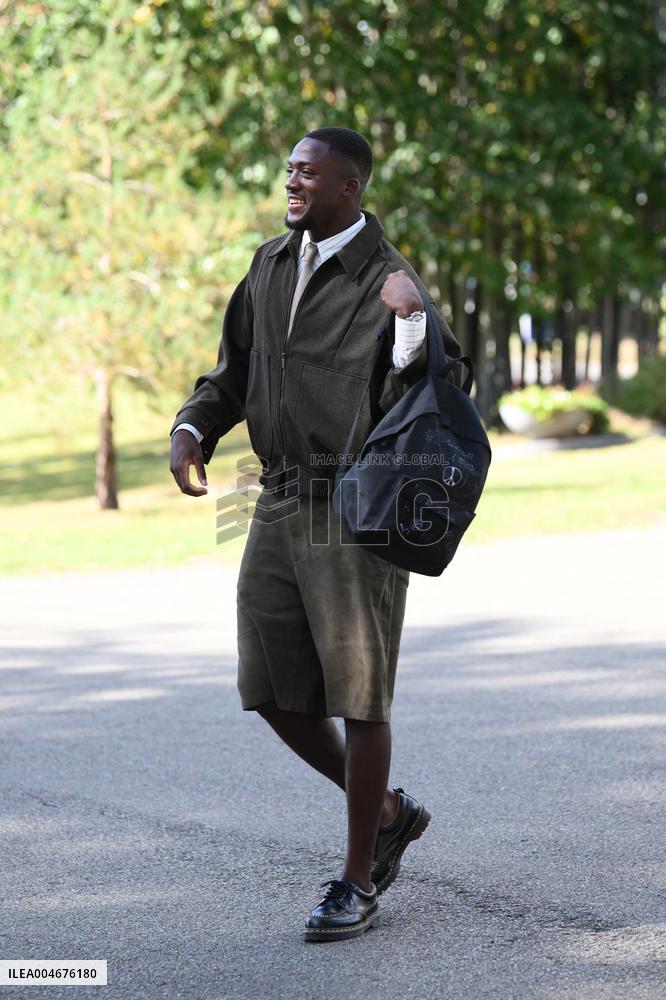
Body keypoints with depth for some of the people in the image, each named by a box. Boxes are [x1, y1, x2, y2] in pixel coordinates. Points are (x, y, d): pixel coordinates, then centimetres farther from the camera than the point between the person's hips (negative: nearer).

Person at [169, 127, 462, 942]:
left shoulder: (386, 281, -11)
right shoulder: (272, 264, 10)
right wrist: (191, 429, 2)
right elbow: (235, 371, 20)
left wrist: (413, 321, -36)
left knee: (358, 700, 0)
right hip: (281, 507, 7)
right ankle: (387, 812, 29)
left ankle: (357, 885, 12)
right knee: (272, 693, 9)